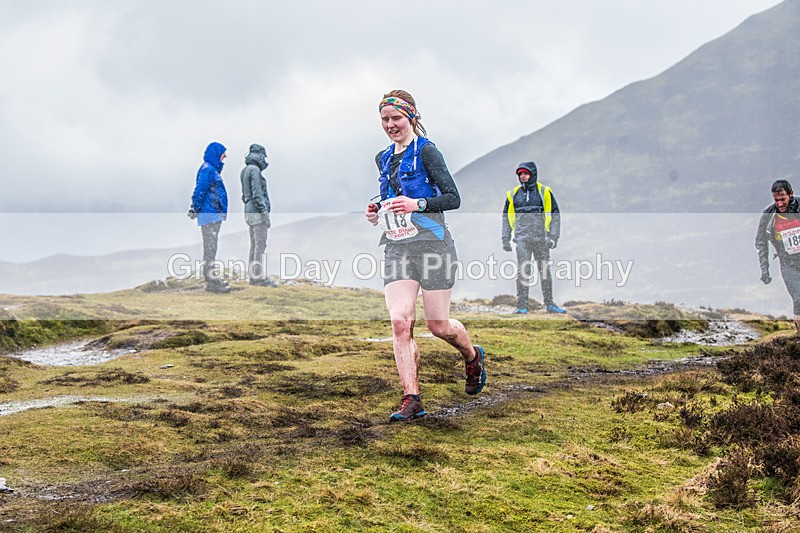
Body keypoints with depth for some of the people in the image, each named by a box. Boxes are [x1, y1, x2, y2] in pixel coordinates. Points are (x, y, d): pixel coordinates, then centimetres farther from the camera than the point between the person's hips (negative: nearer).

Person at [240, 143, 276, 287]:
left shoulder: (246, 172, 18)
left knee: (255, 246, 10)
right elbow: (257, 194, -21)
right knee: (261, 246, -9)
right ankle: (261, 278, -10)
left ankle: (254, 277, 11)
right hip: (258, 212, -10)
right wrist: (266, 215, -21)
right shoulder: (254, 170, -13)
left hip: (251, 213, 10)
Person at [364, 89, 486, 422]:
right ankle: (411, 399, -9)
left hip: (431, 244, -5)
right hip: (396, 248, 6)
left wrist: (418, 204, -21)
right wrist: (377, 214, 11)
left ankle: (473, 358, 34)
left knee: (438, 325, 1)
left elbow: (453, 198, -8)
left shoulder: (426, 151, -5)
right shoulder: (383, 159, 17)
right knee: (399, 322, -11)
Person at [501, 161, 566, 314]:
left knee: (545, 271, 6)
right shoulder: (513, 194, 10)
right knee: (523, 272, -8)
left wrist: (553, 237, -5)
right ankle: (522, 306, -6)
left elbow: (554, 214, 4)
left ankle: (549, 304, 14)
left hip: (541, 239, 0)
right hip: (522, 240, 0)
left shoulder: (544, 192, 4)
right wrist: (505, 238, 9)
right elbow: (507, 217, 16)